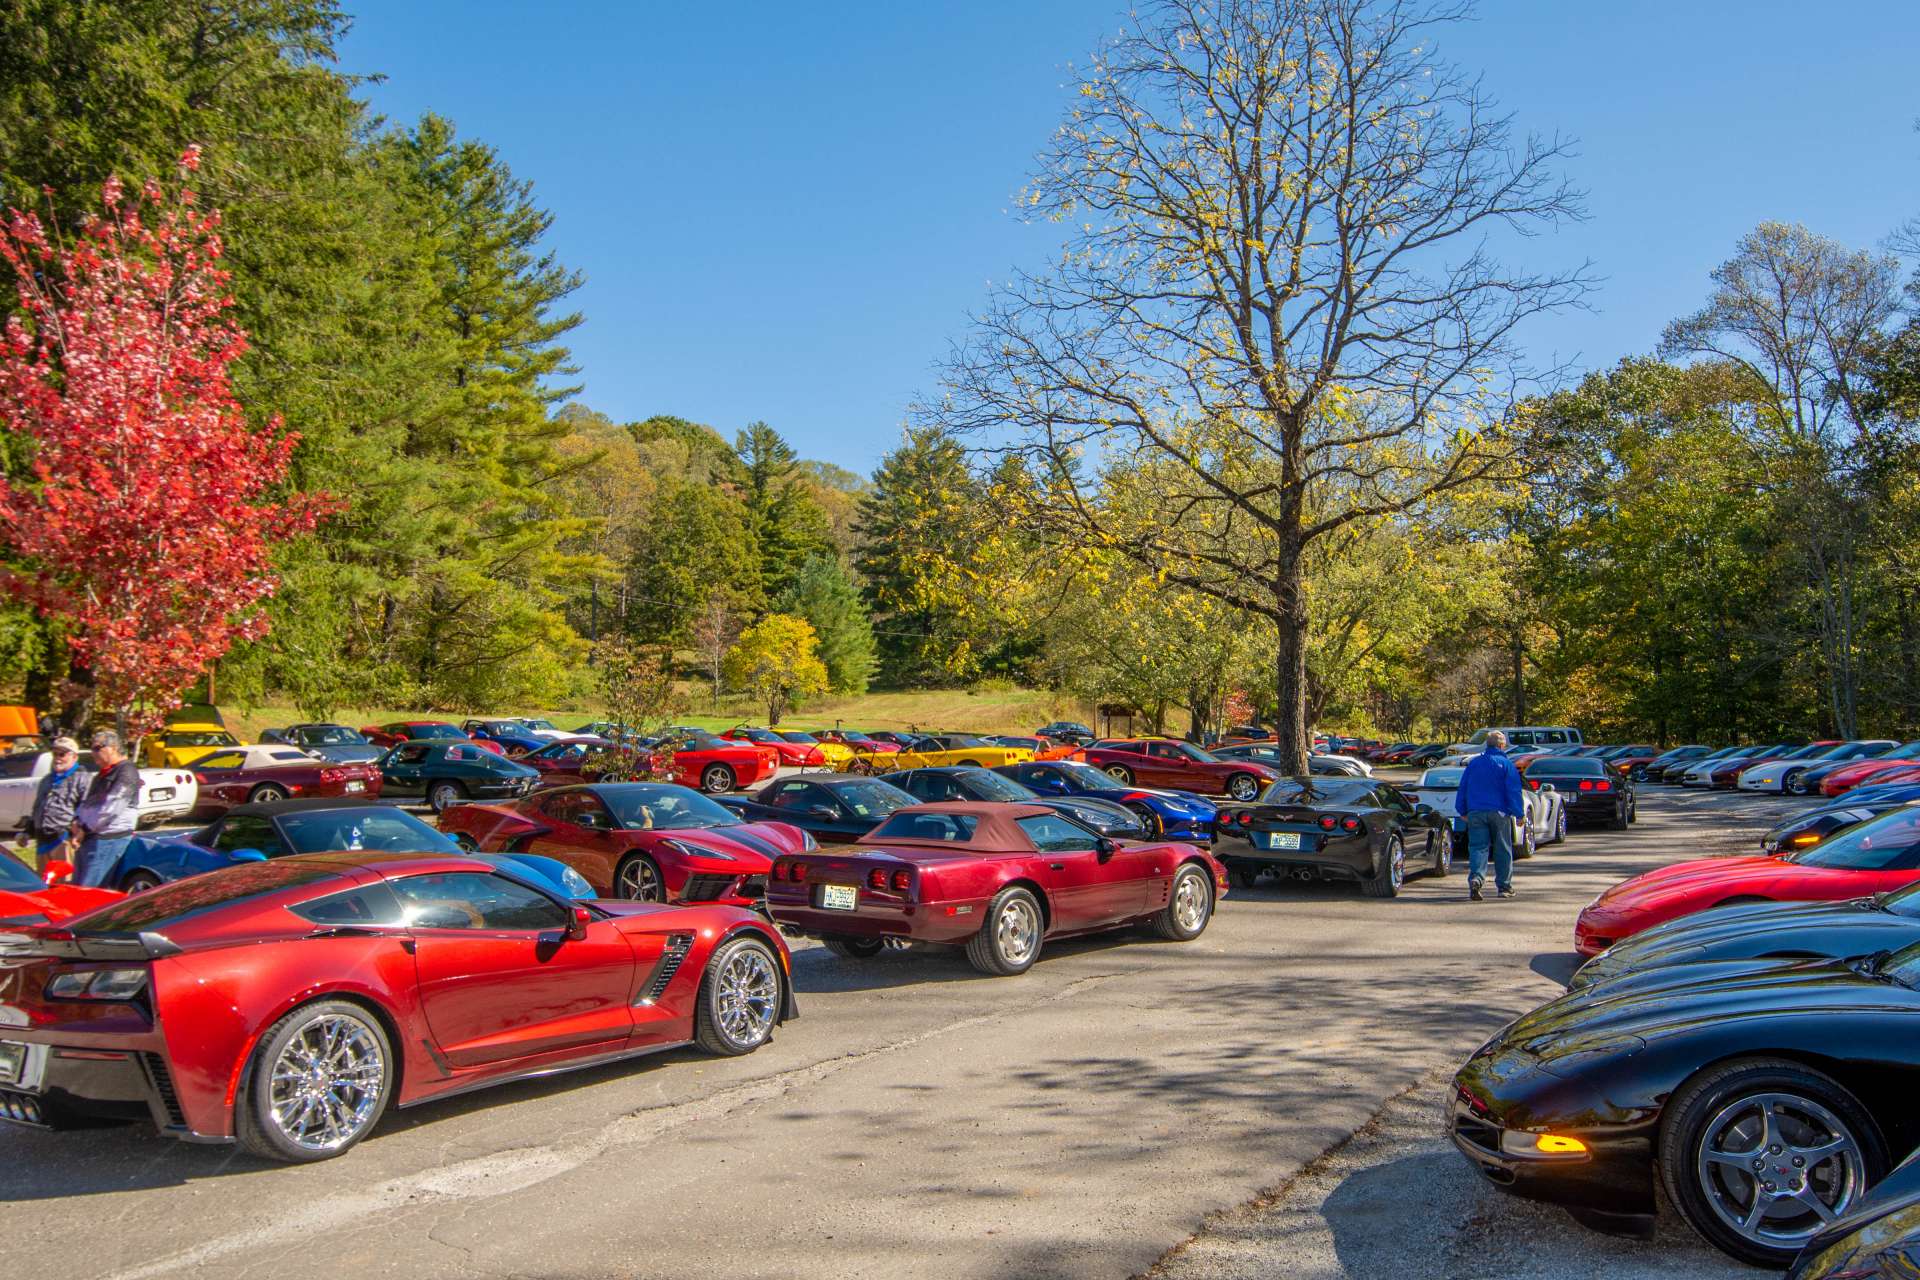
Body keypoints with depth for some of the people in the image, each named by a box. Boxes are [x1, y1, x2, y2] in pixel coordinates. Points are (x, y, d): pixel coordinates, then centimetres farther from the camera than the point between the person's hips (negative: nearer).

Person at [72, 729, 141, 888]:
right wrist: (77, 820, 6)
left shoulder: (126, 771, -12)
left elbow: (111, 808, -19)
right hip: (90, 838, 10)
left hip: (108, 839, -10)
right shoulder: (103, 774, 21)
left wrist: (85, 829, -13)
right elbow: (86, 801, 26)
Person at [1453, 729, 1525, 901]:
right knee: (1503, 850, 10)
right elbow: (1514, 791, -7)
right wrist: (1520, 814, -3)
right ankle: (1504, 886, 17)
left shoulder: (1473, 763, 9)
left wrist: (1462, 811, 19)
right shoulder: (1506, 764, -2)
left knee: (1478, 847, -2)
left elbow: (1462, 788, 12)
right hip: (1499, 812, -2)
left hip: (1475, 812, 2)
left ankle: (1475, 878, -25)